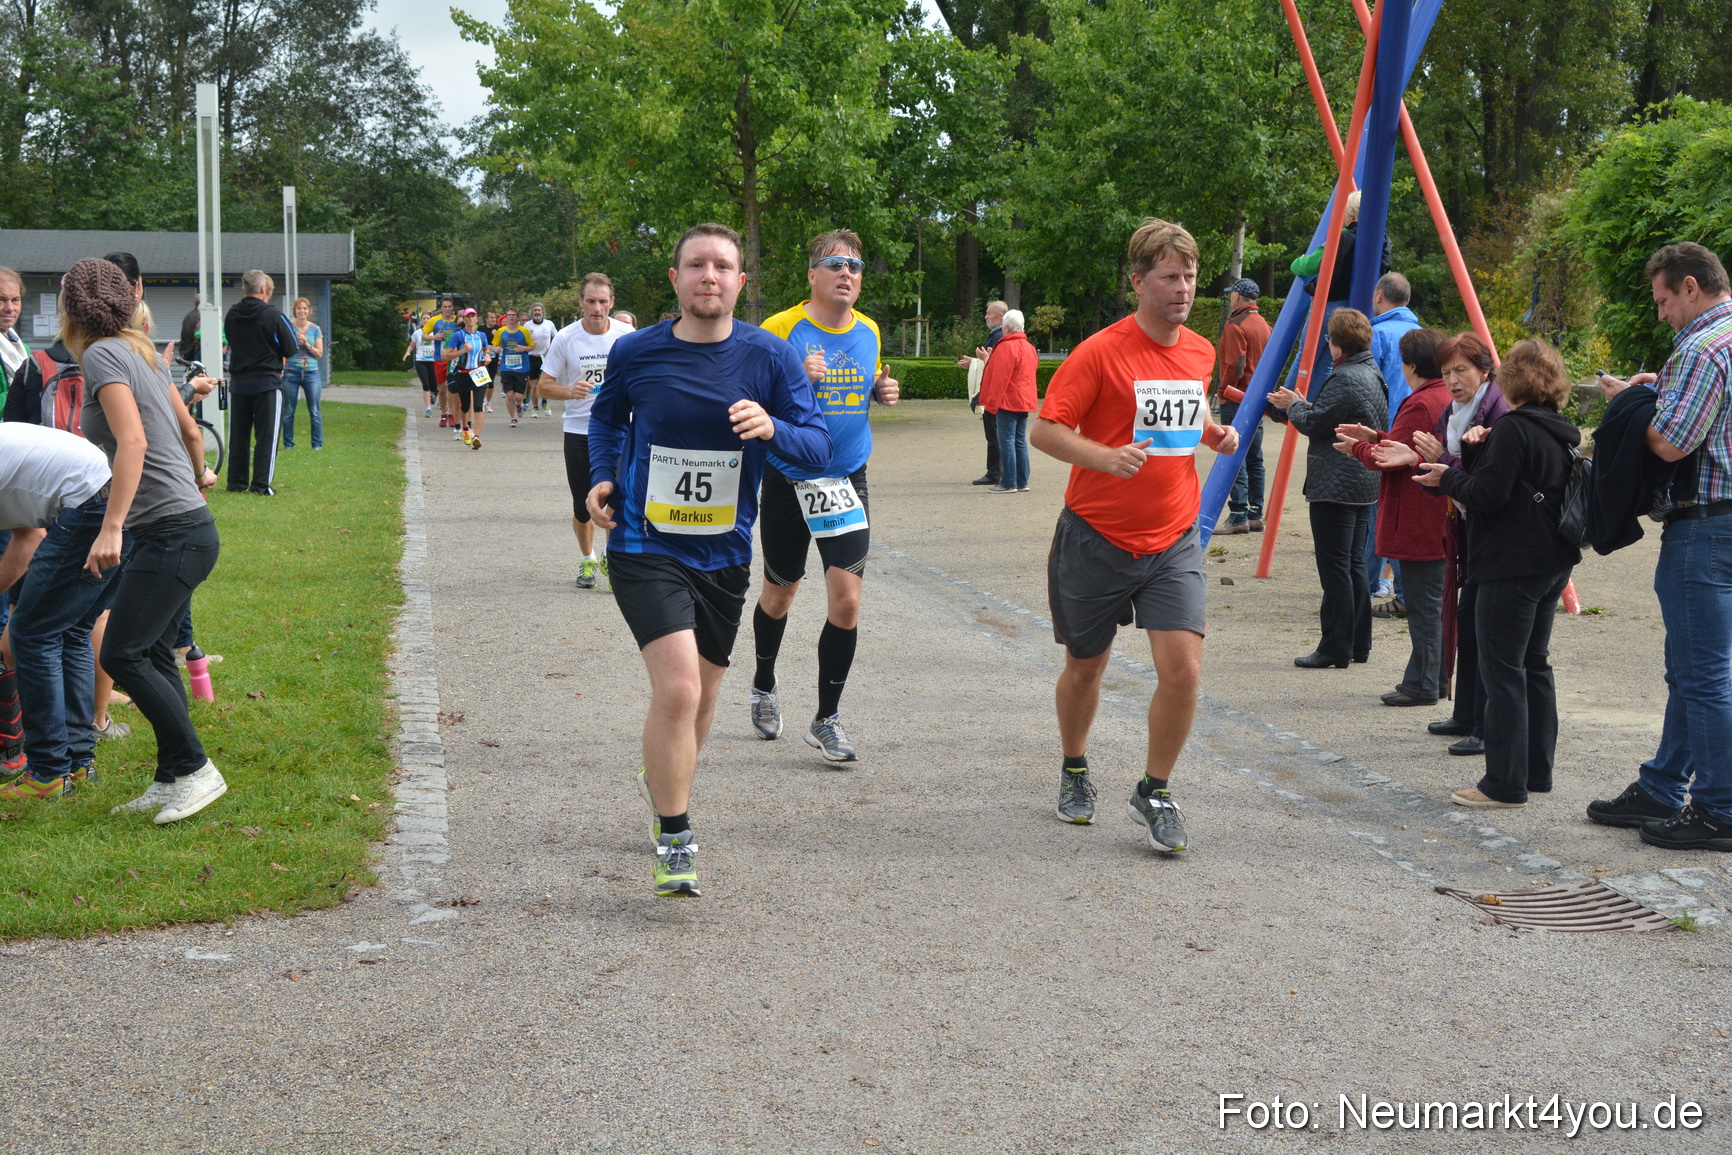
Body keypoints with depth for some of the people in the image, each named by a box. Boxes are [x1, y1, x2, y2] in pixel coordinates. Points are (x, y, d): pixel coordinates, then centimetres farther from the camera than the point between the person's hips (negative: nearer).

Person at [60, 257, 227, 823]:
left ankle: (195, 770, -6)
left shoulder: (102, 355, -12)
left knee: (122, 654, -10)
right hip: (181, 527, 9)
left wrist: (111, 528, -28)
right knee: (153, 654, 12)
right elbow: (190, 430, 22)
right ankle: (173, 780, 16)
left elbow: (133, 441, -24)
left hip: (172, 533, -9)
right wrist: (200, 475, 41)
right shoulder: (138, 352, 13)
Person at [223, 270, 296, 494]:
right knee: (266, 436, 1)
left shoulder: (231, 316, 3)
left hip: (238, 382, 4)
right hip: (267, 382, -4)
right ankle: (261, 485, -2)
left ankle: (237, 483, 15)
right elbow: (290, 349, -6)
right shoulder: (272, 315, -12)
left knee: (238, 436, 12)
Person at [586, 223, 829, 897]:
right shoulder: (635, 353, -5)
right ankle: (674, 842, -6)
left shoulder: (769, 357, -5)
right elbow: (605, 416, 16)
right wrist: (603, 476, 0)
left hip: (724, 554, 3)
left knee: (699, 698, 18)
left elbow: (818, 448, -6)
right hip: (646, 547, -3)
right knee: (678, 689, -20)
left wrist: (772, 429, -26)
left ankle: (662, 784, 48)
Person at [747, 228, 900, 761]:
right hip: (787, 481, -3)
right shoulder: (781, 328, -11)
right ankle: (764, 687, 42)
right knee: (779, 593, 14)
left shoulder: (868, 331, 4)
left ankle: (827, 720, 5)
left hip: (847, 481, 3)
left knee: (846, 598, -8)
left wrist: (882, 391, -2)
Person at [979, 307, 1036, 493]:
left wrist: (992, 402, -17)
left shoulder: (1006, 347, -14)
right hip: (1025, 401, 9)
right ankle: (1022, 482, 12)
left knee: (1007, 441, -7)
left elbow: (1000, 378, -18)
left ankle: (1008, 483, -8)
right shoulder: (1029, 347, 15)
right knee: (1020, 441, 11)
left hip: (1008, 401, -9)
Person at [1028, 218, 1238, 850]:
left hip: (1172, 542, 3)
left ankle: (1155, 792, 7)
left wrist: (1214, 434, 4)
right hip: (1096, 537, -3)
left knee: (1183, 667, -12)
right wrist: (1107, 457, -30)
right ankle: (1074, 773, 39)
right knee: (1085, 666, 13)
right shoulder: (1100, 352, -12)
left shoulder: (1201, 352, 6)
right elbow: (1044, 431, -14)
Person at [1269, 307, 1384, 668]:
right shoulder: (1372, 375, 14)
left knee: (1335, 567, -7)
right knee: (1355, 564, 14)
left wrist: (1294, 404, 3)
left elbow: (1313, 423, -16)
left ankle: (1335, 648, -5)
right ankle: (1358, 644, 18)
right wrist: (1299, 404, 19)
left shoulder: (1343, 379, -18)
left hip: (1335, 485, -10)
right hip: (1363, 485, 10)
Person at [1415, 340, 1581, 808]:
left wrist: (1448, 477, -3)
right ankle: (1537, 771, 22)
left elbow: (1486, 496, -19)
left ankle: (1505, 783, -3)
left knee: (1502, 668, -5)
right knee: (1535, 664, 16)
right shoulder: (1564, 432, 12)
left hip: (1512, 566, -9)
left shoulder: (1514, 428, -15)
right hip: (1554, 564, 9)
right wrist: (1477, 452, 1)